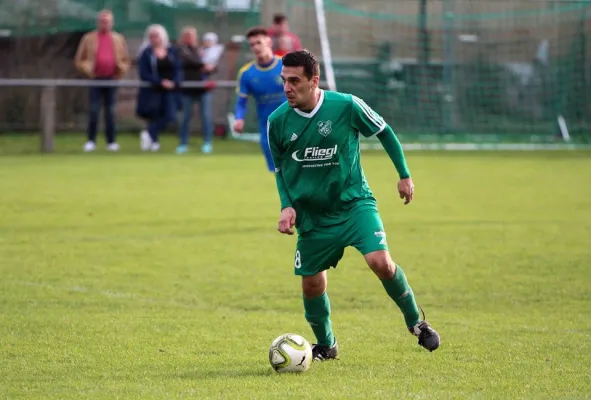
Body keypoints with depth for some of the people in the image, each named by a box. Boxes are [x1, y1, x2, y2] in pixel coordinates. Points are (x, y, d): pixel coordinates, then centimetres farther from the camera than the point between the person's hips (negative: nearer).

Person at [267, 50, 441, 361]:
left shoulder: (346, 106, -15)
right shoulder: (278, 121, -8)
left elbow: (384, 132, 3)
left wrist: (404, 175, 5)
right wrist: (287, 205, -3)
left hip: (354, 203, -3)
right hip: (312, 215, 3)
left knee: (381, 262, -21)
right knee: (311, 283, 4)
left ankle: (416, 322, 3)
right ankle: (325, 346, 31)